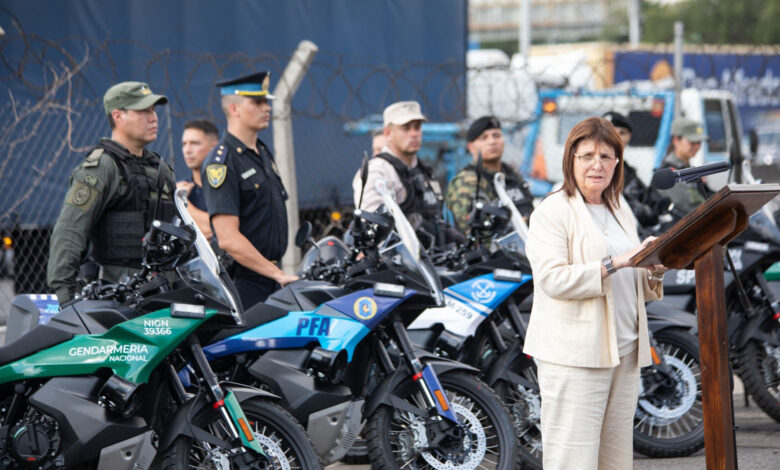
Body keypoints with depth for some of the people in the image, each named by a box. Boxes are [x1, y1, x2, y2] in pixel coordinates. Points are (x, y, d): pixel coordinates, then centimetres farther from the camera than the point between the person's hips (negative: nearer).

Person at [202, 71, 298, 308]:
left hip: (270, 277, 8)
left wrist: (278, 271, 18)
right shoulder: (221, 162, -12)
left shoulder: (263, 154, 17)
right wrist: (277, 274, -19)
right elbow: (228, 239, -19)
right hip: (242, 282, -8)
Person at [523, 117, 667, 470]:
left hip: (625, 353, 8)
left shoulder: (620, 209, 21)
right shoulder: (551, 212, -4)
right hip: (574, 354, -8)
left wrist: (654, 271, 2)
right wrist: (614, 263, -23)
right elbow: (552, 278, -18)